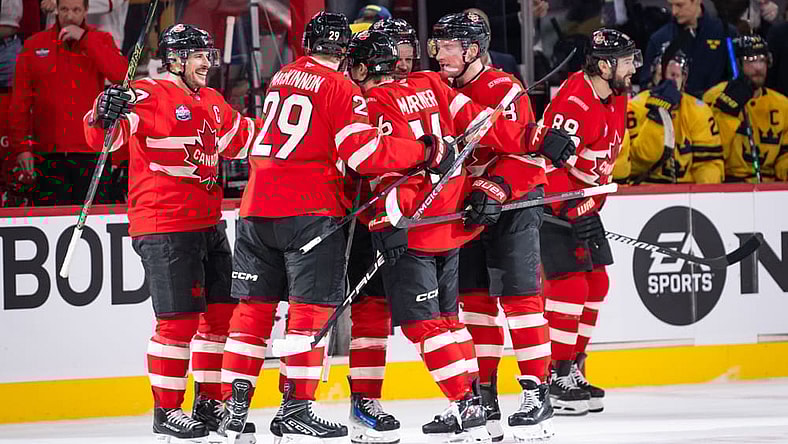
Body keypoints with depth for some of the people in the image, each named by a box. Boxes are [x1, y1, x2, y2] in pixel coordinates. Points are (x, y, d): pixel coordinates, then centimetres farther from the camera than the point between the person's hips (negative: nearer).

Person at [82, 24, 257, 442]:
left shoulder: (212, 103, 16)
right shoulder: (149, 95, -10)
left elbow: (242, 138, 32)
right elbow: (104, 137, -22)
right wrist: (105, 114, -43)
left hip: (207, 224, 9)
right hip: (163, 227, -9)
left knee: (222, 311, 12)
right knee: (179, 320, -9)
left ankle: (209, 404, 24)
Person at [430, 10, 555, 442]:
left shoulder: (503, 90, -16)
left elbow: (523, 152, -22)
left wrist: (494, 189, -32)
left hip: (516, 201, -8)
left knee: (518, 293, -11)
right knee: (474, 297, 5)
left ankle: (537, 394, -8)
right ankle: (484, 395, 12)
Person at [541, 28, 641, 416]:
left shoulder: (616, 98, 6)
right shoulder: (574, 104, -25)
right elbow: (554, 164, -27)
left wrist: (593, 201, 15)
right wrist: (570, 213, -28)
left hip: (582, 203, 10)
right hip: (552, 203, -10)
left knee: (596, 283, 11)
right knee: (570, 284, -13)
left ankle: (573, 371, 20)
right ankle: (558, 378, -8)